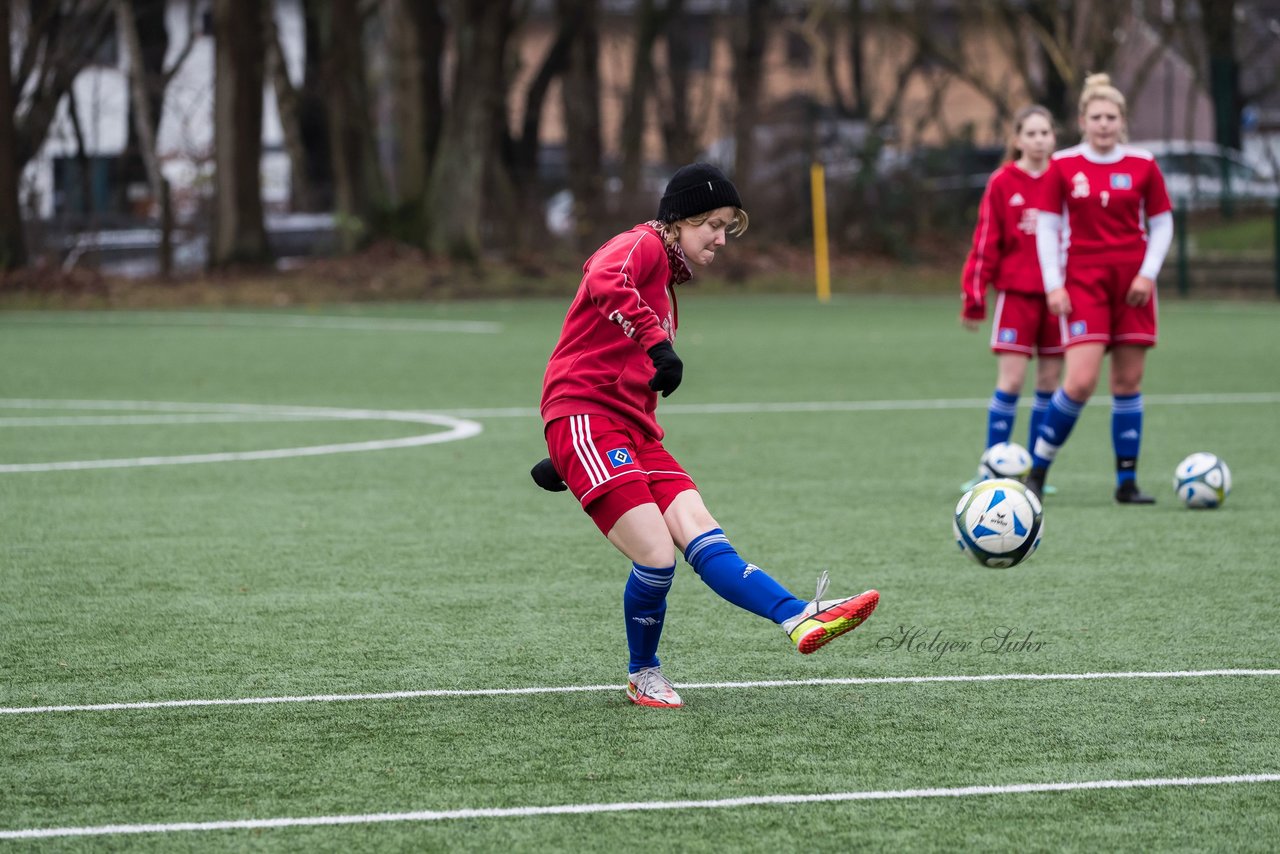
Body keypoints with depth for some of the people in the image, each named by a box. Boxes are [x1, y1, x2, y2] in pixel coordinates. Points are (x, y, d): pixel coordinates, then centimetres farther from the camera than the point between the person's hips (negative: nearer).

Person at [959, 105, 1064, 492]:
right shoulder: (1002, 183, -2)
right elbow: (985, 243, -2)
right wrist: (974, 297, -5)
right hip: (1016, 293, -3)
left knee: (1049, 381, 5)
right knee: (1011, 380, -7)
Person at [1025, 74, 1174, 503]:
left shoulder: (1142, 166, 2)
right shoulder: (1063, 166, -1)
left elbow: (1162, 224, 8)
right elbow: (1047, 226, 3)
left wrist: (1148, 274, -5)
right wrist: (1053, 285, -5)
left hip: (1132, 282, 2)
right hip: (1082, 280, -2)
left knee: (1129, 381, 2)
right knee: (1081, 381, -14)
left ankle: (1127, 481, 9)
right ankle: (1037, 470, 2)